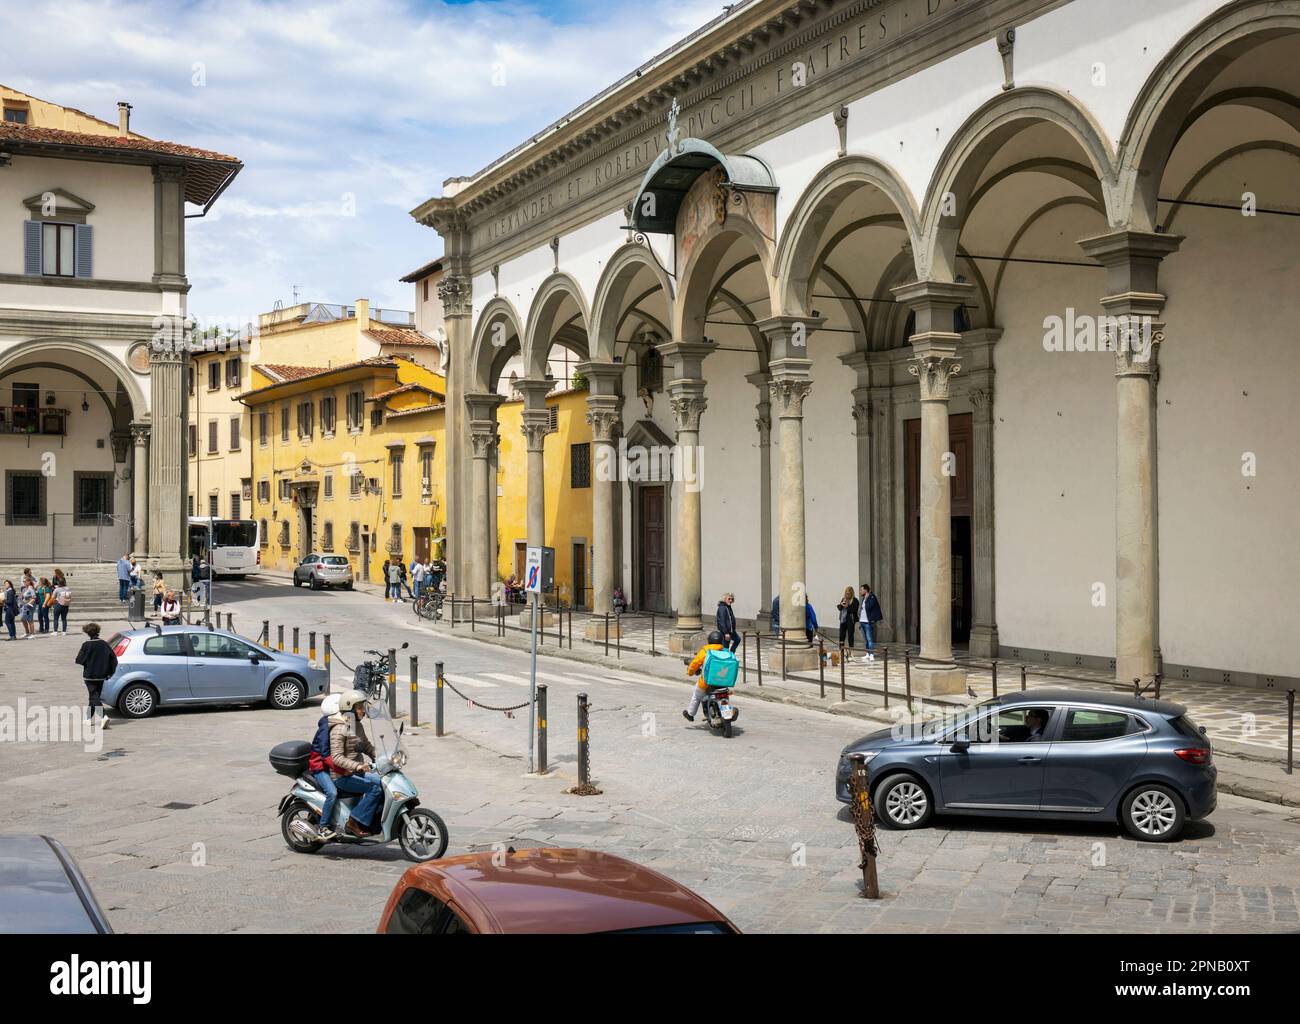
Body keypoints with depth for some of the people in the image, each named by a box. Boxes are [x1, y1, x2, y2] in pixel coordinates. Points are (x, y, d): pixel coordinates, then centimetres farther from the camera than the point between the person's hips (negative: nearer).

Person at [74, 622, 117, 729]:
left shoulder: (87, 645, -13)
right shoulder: (104, 644, 0)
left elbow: (79, 660, -12)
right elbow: (113, 658, 0)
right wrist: (110, 672, 7)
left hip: (89, 675, -5)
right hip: (101, 676, 5)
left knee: (94, 697, -7)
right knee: (95, 696, 18)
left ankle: (103, 717, -25)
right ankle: (89, 717, 30)